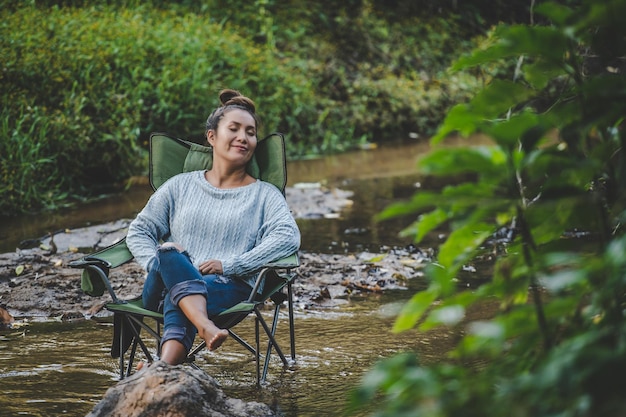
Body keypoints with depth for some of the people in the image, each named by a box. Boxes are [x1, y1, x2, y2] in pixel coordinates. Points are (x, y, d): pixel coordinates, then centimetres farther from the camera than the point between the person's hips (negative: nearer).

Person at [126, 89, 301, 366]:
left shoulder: (265, 195, 17)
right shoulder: (181, 186, 24)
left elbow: (288, 238, -3)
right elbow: (138, 231, 19)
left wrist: (227, 265, -13)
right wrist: (160, 261, -5)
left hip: (227, 290, -2)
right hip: (164, 287, 2)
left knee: (176, 304, -37)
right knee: (168, 254, -35)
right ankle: (206, 328, -60)